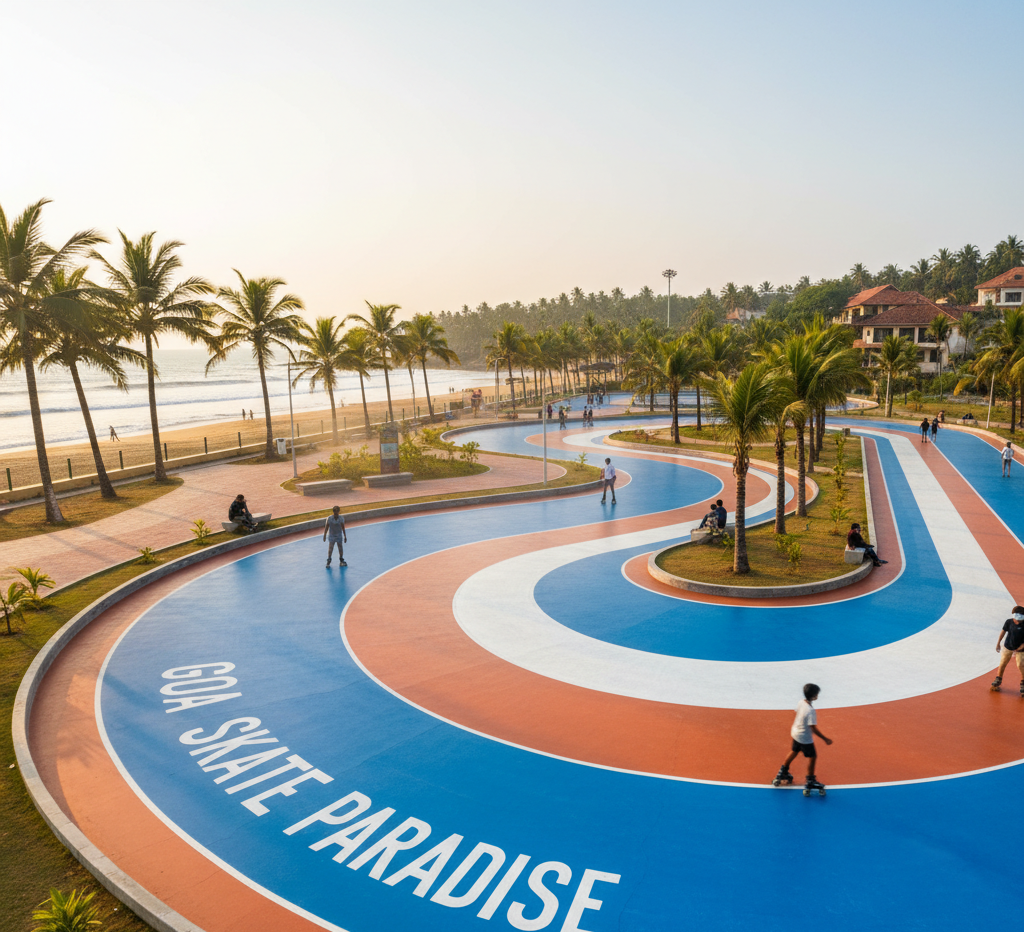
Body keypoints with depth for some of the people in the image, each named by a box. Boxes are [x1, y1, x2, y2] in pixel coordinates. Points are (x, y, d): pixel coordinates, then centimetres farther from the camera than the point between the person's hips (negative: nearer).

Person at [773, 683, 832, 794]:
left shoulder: (801, 702, -9)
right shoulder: (811, 711, -32)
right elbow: (814, 729, -28)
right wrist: (825, 739, -20)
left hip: (796, 732, 8)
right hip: (805, 738, -8)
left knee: (794, 751, 26)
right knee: (812, 757, 8)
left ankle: (783, 772, 40)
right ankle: (810, 782, 18)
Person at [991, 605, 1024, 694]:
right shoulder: (1009, 622, -14)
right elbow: (1003, 631, -1)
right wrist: (998, 643, 2)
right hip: (1007, 647, 2)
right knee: (1003, 663, 13)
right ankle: (998, 680, 30)